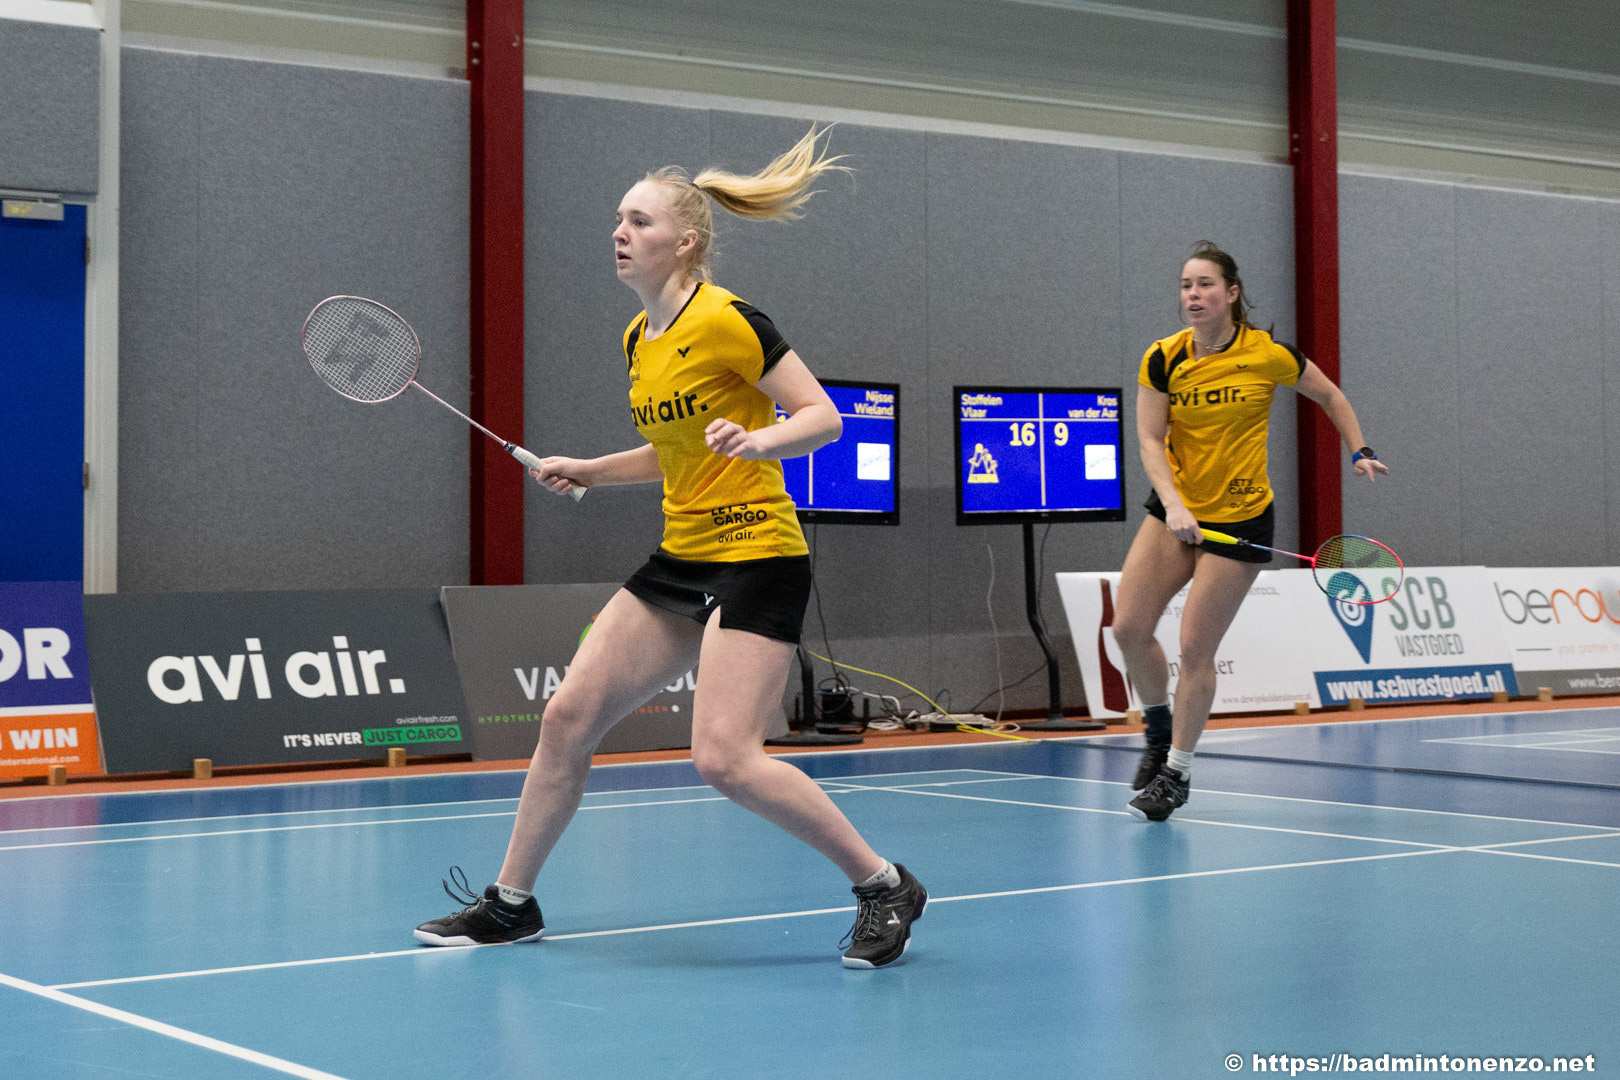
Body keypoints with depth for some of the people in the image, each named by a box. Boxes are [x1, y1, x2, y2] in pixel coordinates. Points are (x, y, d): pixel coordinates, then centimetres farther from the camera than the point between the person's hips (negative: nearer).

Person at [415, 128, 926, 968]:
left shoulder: (725, 321, -13)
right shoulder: (637, 339, 11)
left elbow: (823, 416, -12)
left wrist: (754, 440, -30)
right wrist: (586, 471, 14)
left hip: (755, 558, -8)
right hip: (679, 559, 8)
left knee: (724, 757, -18)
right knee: (568, 716, 4)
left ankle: (884, 885, -1)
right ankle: (511, 903, 19)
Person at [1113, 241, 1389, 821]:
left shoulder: (1268, 354, -11)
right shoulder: (1162, 360, -6)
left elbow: (1329, 395, 7)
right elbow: (1151, 442, -10)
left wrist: (1359, 452, 0)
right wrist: (1174, 504, -24)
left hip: (1241, 518, -3)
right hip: (1175, 509, 3)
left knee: (1195, 646, -6)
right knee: (1129, 628, -5)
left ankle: (1177, 774, 10)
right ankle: (1159, 731, 23)